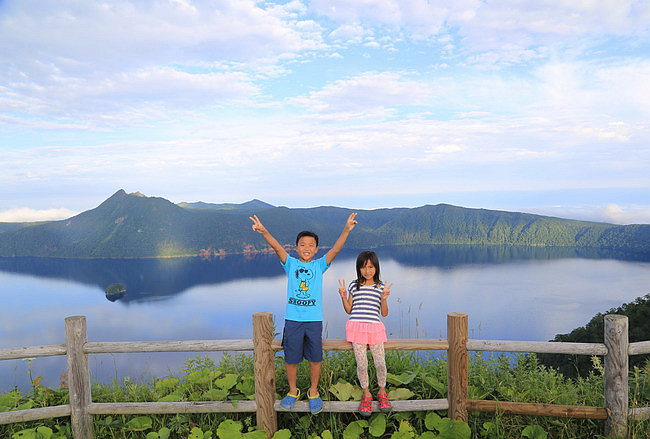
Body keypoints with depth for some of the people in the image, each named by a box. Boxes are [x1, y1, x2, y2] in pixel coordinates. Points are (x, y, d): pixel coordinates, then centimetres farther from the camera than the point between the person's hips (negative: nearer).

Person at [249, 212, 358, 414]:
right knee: (291, 359, 9)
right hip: (293, 320, 0)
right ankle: (293, 391, 31)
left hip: (314, 320, 0)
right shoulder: (291, 264, 3)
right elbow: (277, 248, -13)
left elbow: (336, 249, -9)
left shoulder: (319, 265, 4)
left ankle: (313, 392, 29)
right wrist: (264, 232, -30)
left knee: (315, 359, 8)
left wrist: (346, 230, -24)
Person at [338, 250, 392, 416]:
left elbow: (384, 313, 6)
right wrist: (343, 297, -3)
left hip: (375, 327, 0)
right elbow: (349, 310, 12)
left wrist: (384, 299, -11)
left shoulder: (381, 287, 8)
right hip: (356, 326, 0)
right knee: (361, 364, -5)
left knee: (380, 363, -6)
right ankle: (366, 394, 17)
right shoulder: (354, 285, 10)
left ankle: (382, 392, 21)